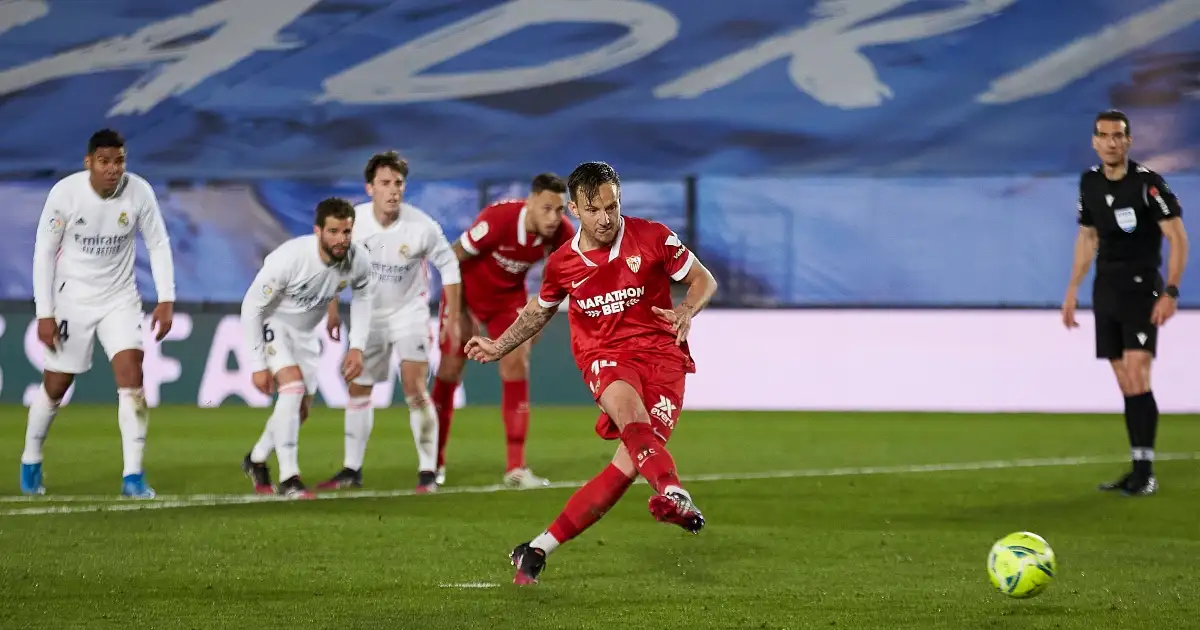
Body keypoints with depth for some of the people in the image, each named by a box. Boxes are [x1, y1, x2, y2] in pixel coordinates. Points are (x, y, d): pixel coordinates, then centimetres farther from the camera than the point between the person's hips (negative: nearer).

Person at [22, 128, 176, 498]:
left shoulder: (139, 192, -13)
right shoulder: (65, 193, -18)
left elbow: (158, 244, -1)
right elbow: (44, 251, -10)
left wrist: (166, 300, -9)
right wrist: (45, 313, -12)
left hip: (120, 299, 1)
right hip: (72, 298, -1)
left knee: (131, 374, -16)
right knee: (56, 385, 6)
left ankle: (133, 476, -15)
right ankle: (30, 462, 31)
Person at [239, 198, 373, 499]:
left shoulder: (357, 260, -21)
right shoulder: (289, 258, -35)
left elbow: (362, 297, 3)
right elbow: (251, 307, -24)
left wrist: (357, 347, -7)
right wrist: (258, 364, -22)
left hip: (306, 332, 6)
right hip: (271, 324, -6)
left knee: (299, 411, 11)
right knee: (293, 386, -26)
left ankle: (256, 461, 37)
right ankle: (288, 479, -20)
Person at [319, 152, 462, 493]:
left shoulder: (422, 227, -23)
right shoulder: (353, 221, -16)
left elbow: (448, 265, -8)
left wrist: (453, 320, -7)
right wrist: (333, 310, 7)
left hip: (409, 311, -4)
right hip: (368, 313, 4)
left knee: (415, 388, -16)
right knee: (358, 389, 9)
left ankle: (428, 472, -9)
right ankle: (352, 470, 21)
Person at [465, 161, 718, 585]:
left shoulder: (653, 239, -3)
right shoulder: (561, 264, 6)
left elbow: (704, 280, 7)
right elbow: (540, 310, 27)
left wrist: (686, 311, -14)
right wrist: (498, 347, 23)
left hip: (661, 352, 0)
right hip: (603, 356, 1)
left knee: (630, 462, -17)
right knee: (626, 406, -38)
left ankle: (539, 549, -11)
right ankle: (672, 494, -62)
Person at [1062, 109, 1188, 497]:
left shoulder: (1146, 182, -12)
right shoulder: (1090, 183, 7)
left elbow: (1178, 237, -12)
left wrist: (1171, 292, -20)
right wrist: (1072, 290, 18)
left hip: (1141, 290, -6)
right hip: (1106, 291, 6)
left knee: (1137, 377, -15)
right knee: (1125, 384, 6)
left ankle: (1145, 472, -12)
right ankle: (1138, 470, 10)